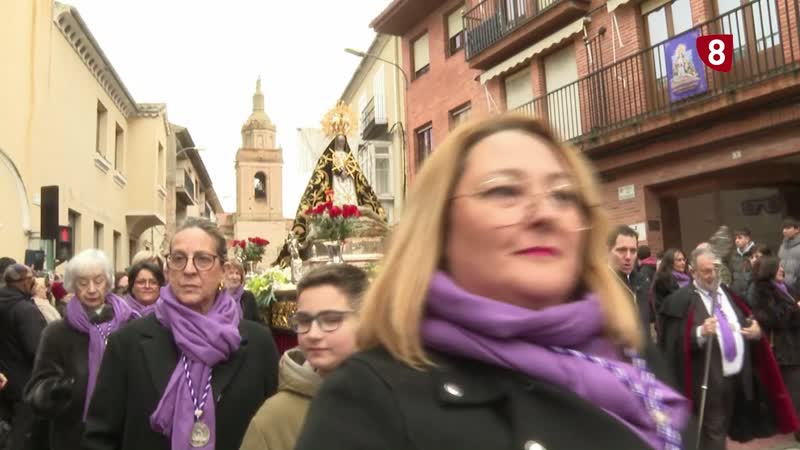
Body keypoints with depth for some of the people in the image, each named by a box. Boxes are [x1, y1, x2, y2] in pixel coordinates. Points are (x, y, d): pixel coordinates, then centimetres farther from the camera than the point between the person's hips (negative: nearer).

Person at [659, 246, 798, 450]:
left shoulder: (729, 293, 10)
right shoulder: (682, 300, -14)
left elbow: (749, 324, 21)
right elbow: (676, 344, -18)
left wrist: (756, 332, -1)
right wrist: (700, 333, -33)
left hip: (740, 377, 7)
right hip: (709, 380, -7)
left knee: (723, 430, 22)